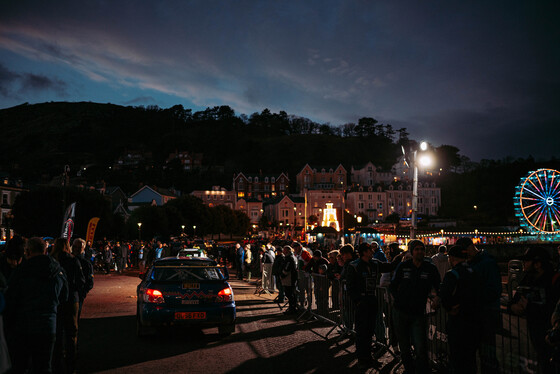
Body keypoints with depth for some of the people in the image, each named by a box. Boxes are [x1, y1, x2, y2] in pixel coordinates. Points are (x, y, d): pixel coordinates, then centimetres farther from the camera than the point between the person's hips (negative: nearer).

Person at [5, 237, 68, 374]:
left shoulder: (20, 272, -9)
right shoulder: (59, 271, 2)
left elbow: (10, 301, -4)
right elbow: (63, 298, 14)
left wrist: (15, 321, 11)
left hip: (24, 327, -2)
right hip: (49, 327, 3)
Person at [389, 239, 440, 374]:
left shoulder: (431, 268, -1)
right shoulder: (403, 266, 1)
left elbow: (438, 288, 9)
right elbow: (393, 286, 11)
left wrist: (436, 297, -11)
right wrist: (399, 299, -1)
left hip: (418, 314, -1)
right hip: (400, 312, 1)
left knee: (421, 349, -12)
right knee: (404, 347, 11)